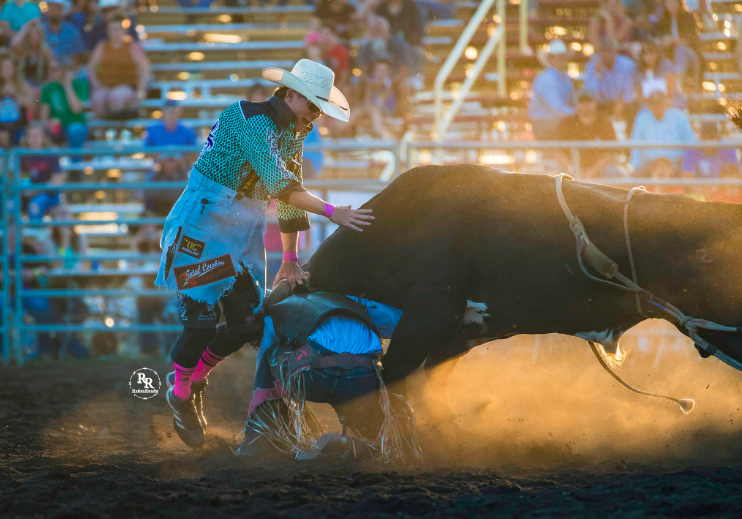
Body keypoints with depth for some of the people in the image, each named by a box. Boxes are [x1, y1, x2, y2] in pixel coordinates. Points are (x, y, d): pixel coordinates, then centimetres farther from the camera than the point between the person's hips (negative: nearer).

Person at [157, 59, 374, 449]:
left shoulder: (293, 132, 8)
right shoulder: (250, 120, -21)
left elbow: (291, 192, 14)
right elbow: (279, 184, -31)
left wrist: (290, 260, 12)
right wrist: (331, 212, -37)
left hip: (245, 233, 8)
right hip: (203, 225, -8)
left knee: (249, 322, 3)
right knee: (202, 321, -9)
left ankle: (198, 375, 28)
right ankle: (181, 395, 13)